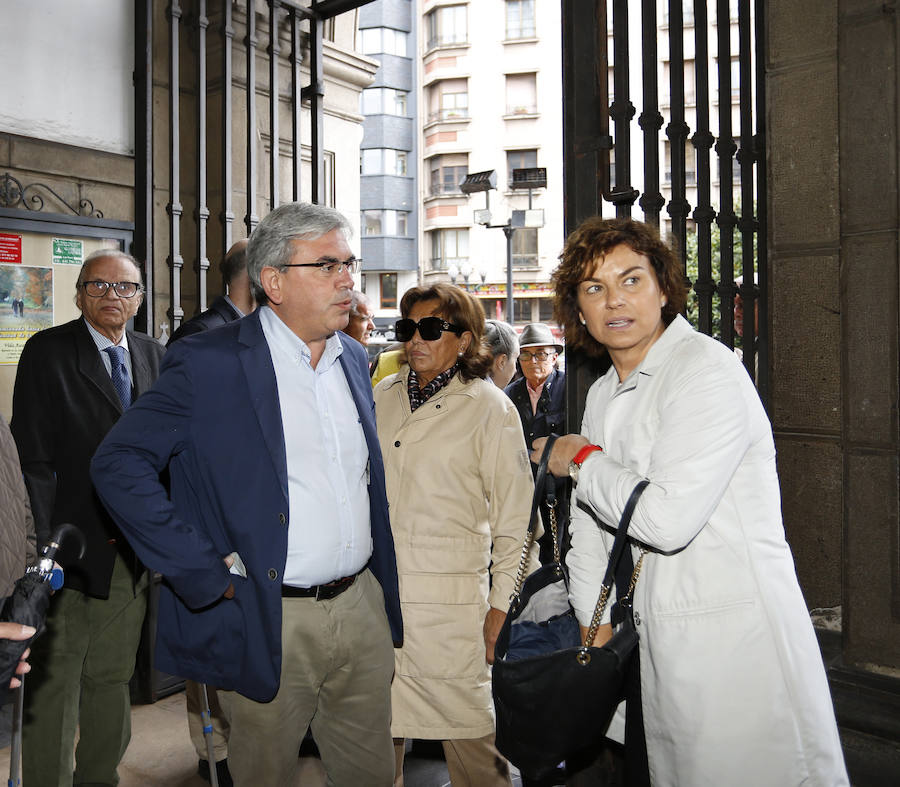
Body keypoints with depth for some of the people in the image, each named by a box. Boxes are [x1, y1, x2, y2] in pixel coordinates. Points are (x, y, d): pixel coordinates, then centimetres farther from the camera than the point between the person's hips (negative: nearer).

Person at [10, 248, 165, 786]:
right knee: (53, 685, 5)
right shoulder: (48, 351, -6)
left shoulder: (154, 357, 9)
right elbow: (33, 457, -11)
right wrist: (43, 545, -17)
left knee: (113, 679, 17)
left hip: (133, 550, 5)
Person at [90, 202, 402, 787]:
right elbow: (118, 464, -14)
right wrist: (208, 572, -18)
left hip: (363, 607, 6)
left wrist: (382, 581, 13)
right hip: (269, 621, -5)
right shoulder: (208, 363, -12)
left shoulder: (354, 359, 9)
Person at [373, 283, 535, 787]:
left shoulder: (490, 408, -2)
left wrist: (500, 607, -4)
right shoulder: (382, 397, 11)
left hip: (448, 596, -4)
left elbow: (515, 518, -1)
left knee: (466, 724, -1)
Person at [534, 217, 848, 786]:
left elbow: (666, 518, -26)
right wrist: (595, 630, 12)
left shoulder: (708, 370, -15)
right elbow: (591, 528, 15)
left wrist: (580, 461, -11)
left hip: (735, 648, -8)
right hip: (655, 650, 8)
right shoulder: (602, 396, 11)